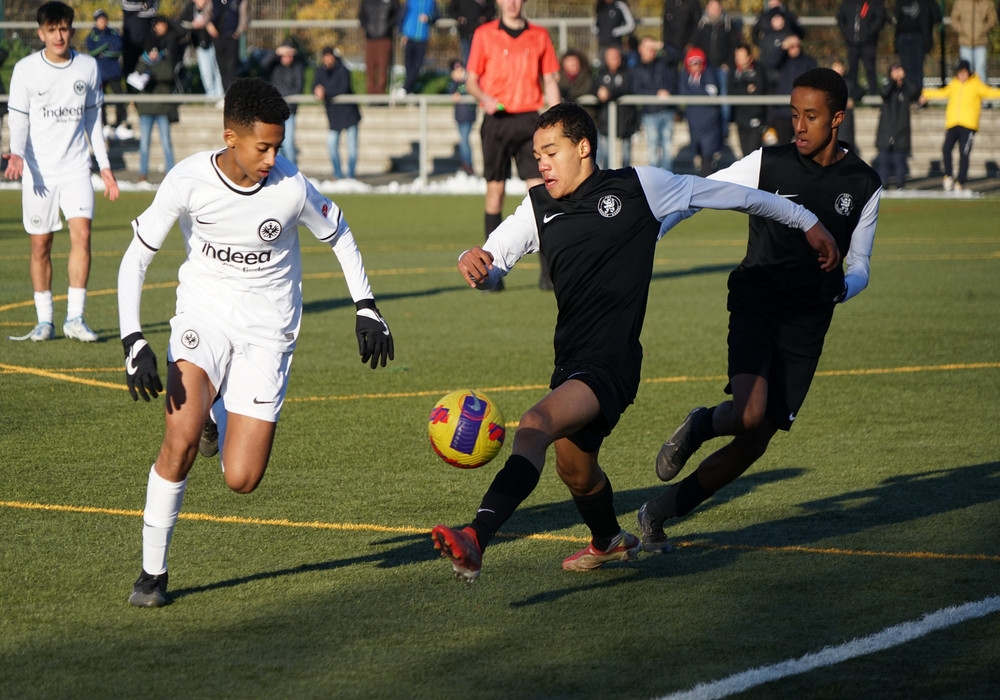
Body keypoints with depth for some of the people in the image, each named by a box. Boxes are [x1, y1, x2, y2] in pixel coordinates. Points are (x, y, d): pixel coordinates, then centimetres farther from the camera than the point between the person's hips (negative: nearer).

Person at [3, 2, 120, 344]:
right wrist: (16, 154, -22)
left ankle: (75, 318, -11)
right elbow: (18, 120, -4)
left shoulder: (88, 67, 4)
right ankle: (44, 321, 13)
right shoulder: (26, 69, -3)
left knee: (81, 233, -14)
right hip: (38, 170, -1)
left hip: (76, 168, 1)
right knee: (40, 244, 2)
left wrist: (104, 165, 13)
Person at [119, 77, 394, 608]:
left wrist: (366, 308, 5)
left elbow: (339, 235, 6)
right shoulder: (189, 181, -16)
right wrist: (133, 342, -18)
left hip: (268, 329, 1)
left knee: (241, 480, -8)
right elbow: (136, 258, -8)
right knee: (181, 439, -26)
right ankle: (153, 571, -9)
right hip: (204, 313, 0)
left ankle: (222, 416, 29)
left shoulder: (291, 187, -15)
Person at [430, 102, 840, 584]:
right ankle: (609, 542, 57)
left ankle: (475, 542, -44)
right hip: (570, 362, 7)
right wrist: (474, 264, -23)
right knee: (575, 467, 25)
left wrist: (807, 222, 14)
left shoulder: (638, 187, -2)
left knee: (536, 425, -30)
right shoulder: (539, 208, 11)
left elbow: (732, 195, 7)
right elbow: (493, 264, 4)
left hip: (613, 362, -7)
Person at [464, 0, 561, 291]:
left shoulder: (539, 36, 9)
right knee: (495, 191, 0)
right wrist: (484, 97, -16)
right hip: (496, 120, -1)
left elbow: (550, 81, 11)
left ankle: (547, 271, -7)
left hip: (529, 119, 1)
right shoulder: (484, 35, 5)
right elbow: (471, 80, 6)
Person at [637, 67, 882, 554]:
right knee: (750, 414, -28)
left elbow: (859, 266, 14)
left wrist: (842, 286, -9)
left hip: (807, 323, 3)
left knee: (753, 444, -2)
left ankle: (658, 514, 14)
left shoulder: (863, 185, 6)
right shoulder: (767, 164, 0)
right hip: (756, 304, -2)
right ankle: (700, 426, 8)